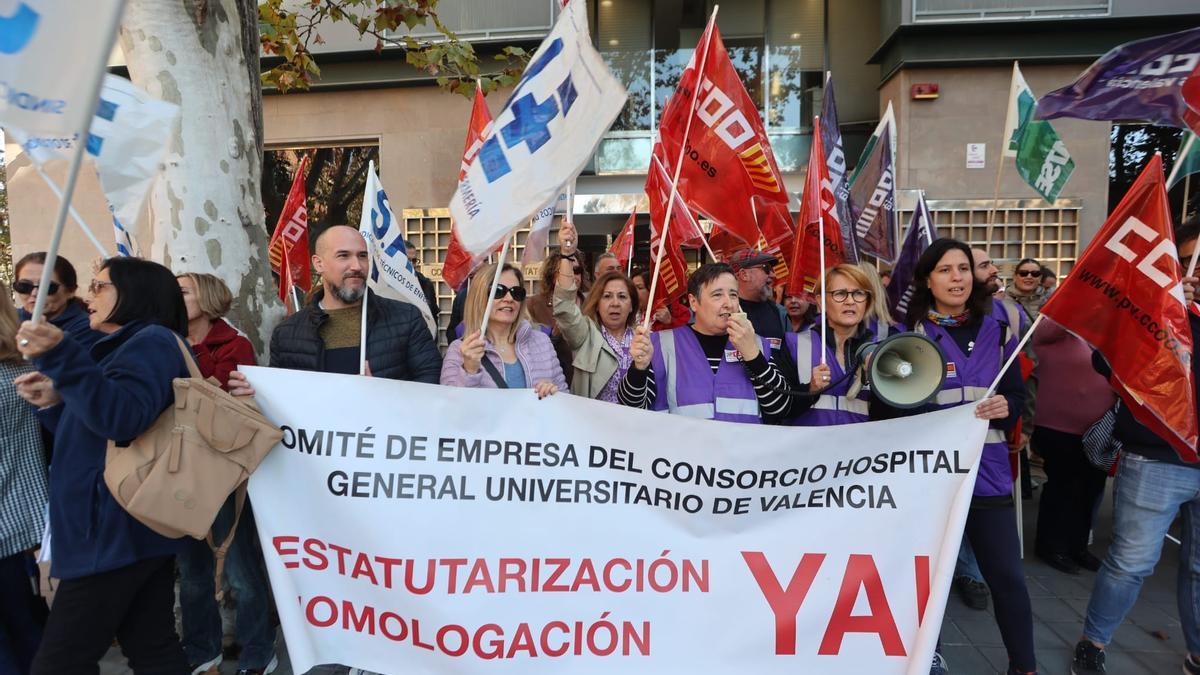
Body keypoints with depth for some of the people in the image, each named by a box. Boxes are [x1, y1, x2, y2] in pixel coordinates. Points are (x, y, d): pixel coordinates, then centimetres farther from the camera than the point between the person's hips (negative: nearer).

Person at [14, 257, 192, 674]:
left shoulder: (153, 341, -9)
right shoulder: (127, 347, 22)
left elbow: (121, 418, -26)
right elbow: (94, 436, 27)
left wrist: (60, 356, -33)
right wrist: (55, 404, 11)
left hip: (118, 532, -10)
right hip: (127, 530, 10)